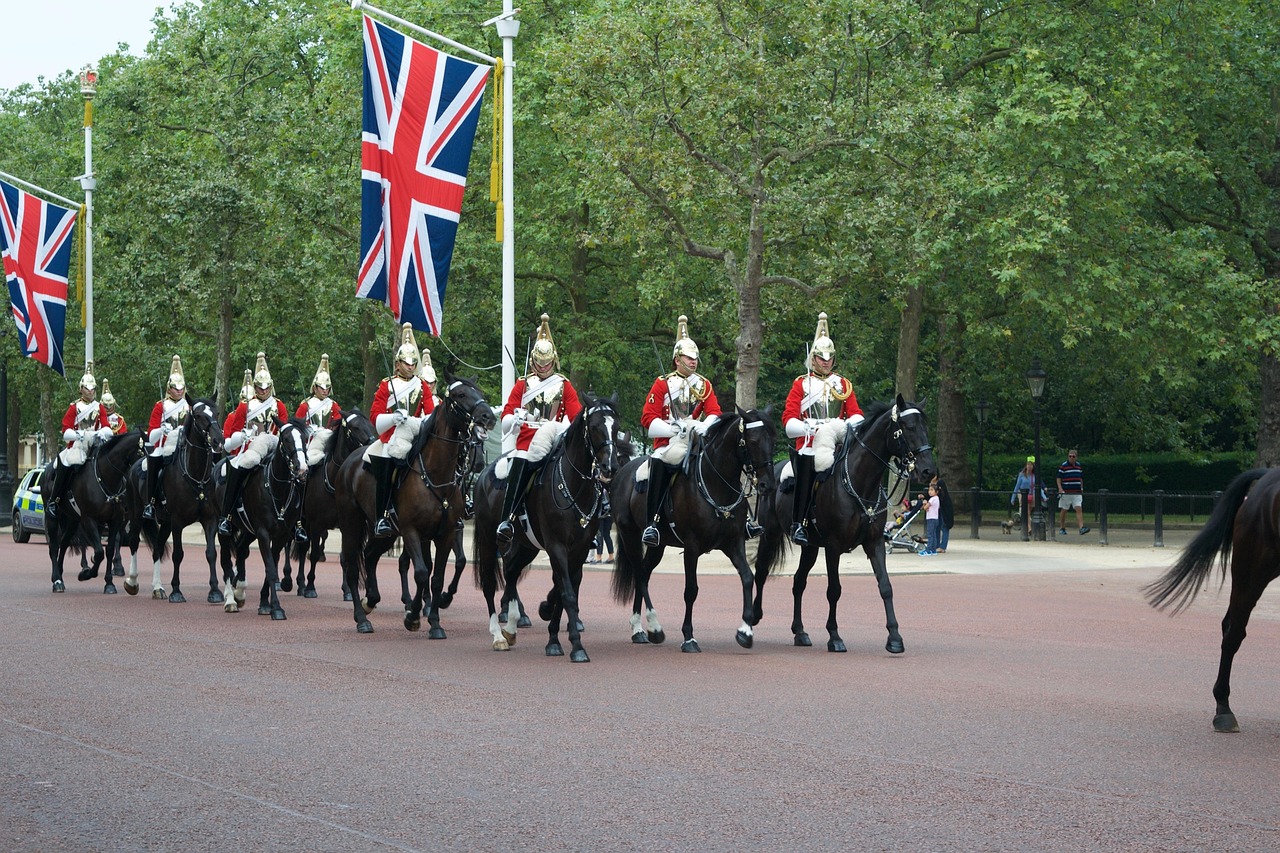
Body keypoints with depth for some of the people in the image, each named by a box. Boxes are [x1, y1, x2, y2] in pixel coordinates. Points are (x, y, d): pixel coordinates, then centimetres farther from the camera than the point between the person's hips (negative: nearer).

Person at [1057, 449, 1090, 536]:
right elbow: (1058, 478, -3)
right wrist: (1060, 488, -14)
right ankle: (1062, 528, 17)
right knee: (1063, 510, 6)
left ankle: (1081, 528, -17)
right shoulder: (1063, 466, -3)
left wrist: (1081, 487, 17)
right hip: (1066, 492, -3)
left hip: (1077, 492, 4)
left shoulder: (1079, 465, 12)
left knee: (1079, 509, -9)